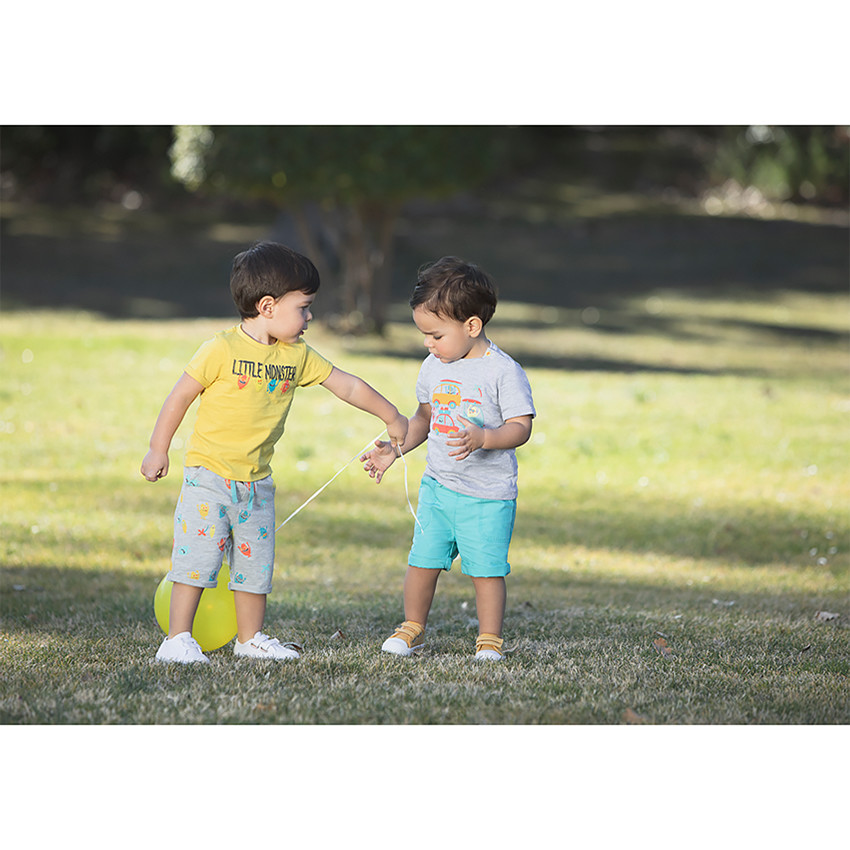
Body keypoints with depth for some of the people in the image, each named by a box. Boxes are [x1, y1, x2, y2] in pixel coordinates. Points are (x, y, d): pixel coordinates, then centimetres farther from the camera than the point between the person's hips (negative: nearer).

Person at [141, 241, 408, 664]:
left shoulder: (297, 356, 4)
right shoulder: (221, 350, -13)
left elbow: (347, 385, 14)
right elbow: (180, 397, -7)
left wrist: (391, 417, 19)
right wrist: (158, 451, -5)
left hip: (257, 482, 6)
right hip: (209, 475, -6)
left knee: (256, 562, 9)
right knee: (198, 557, -8)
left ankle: (250, 638, 22)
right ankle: (177, 639, -2)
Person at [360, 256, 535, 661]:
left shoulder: (503, 371, -13)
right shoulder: (434, 368, 7)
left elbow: (520, 427, -15)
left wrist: (482, 438, -31)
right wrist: (394, 449, 10)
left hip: (488, 494, -5)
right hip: (438, 486, 5)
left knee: (485, 568, -4)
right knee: (422, 559, 6)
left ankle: (490, 639, 9)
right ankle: (412, 628, 23)